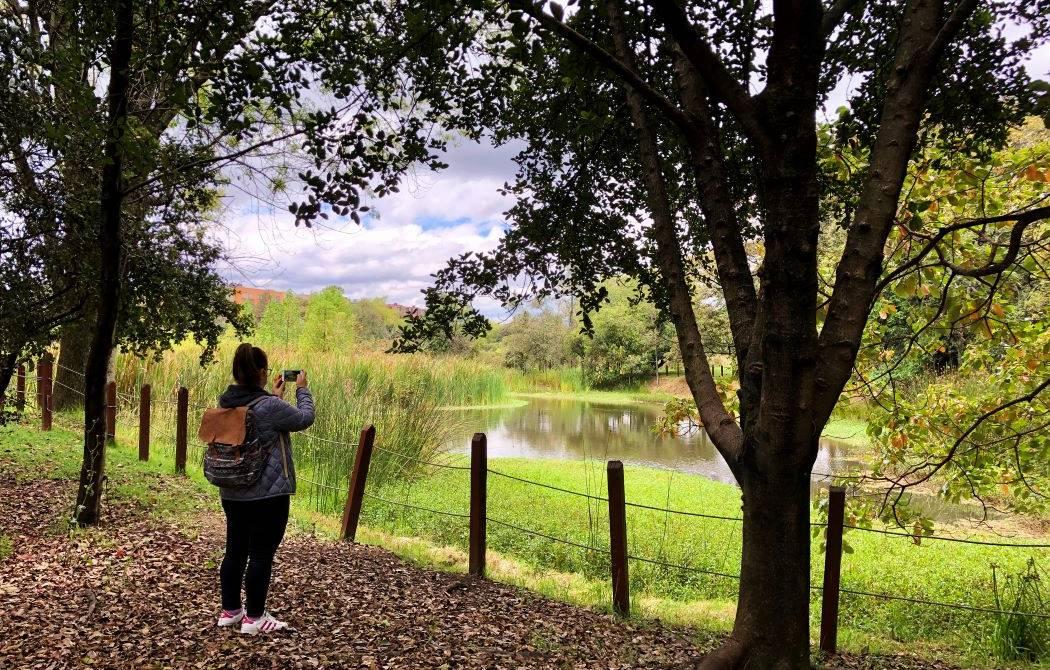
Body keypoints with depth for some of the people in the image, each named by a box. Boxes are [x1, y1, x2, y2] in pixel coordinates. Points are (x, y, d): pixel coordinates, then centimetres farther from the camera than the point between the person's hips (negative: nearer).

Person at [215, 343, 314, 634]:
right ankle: (254, 617, 11)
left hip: (232, 493, 8)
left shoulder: (226, 403, 2)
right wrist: (302, 389, 7)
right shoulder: (269, 406, -22)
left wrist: (273, 396, 20)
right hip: (268, 495, -8)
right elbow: (305, 418, -6)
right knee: (261, 555, 3)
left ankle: (230, 610, 28)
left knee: (235, 551, 16)